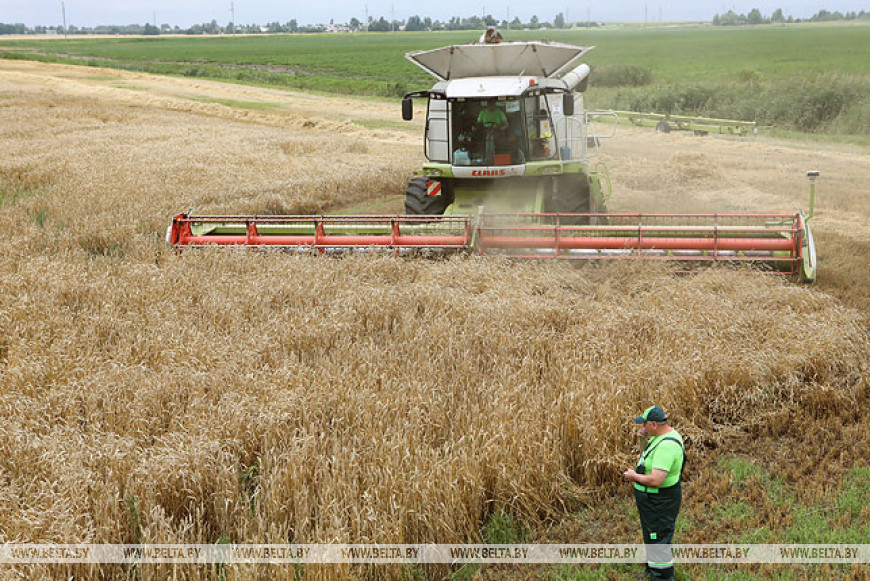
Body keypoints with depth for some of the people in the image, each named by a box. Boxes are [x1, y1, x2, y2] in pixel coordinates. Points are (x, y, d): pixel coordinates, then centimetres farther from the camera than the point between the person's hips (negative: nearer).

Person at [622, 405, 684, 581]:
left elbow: (656, 480, -36)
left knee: (659, 541, -1)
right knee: (651, 537, 26)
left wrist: (634, 476, -19)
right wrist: (642, 438, 0)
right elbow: (646, 453, 21)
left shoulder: (666, 446, -30)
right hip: (652, 499, 11)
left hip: (660, 501, -11)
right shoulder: (662, 435, 3)